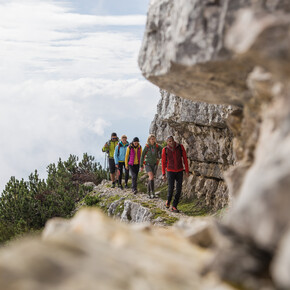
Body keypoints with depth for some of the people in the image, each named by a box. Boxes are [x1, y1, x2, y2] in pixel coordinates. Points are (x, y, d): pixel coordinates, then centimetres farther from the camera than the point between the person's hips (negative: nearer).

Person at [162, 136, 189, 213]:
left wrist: (187, 171, -3)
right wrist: (163, 174, -2)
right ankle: (168, 200, 24)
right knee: (171, 188, -9)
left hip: (179, 171, 2)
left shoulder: (180, 147, -8)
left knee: (179, 189, -4)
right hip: (170, 171, -2)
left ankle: (174, 207, 6)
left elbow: (185, 158, -2)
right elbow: (163, 162, 0)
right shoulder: (165, 150, -9)